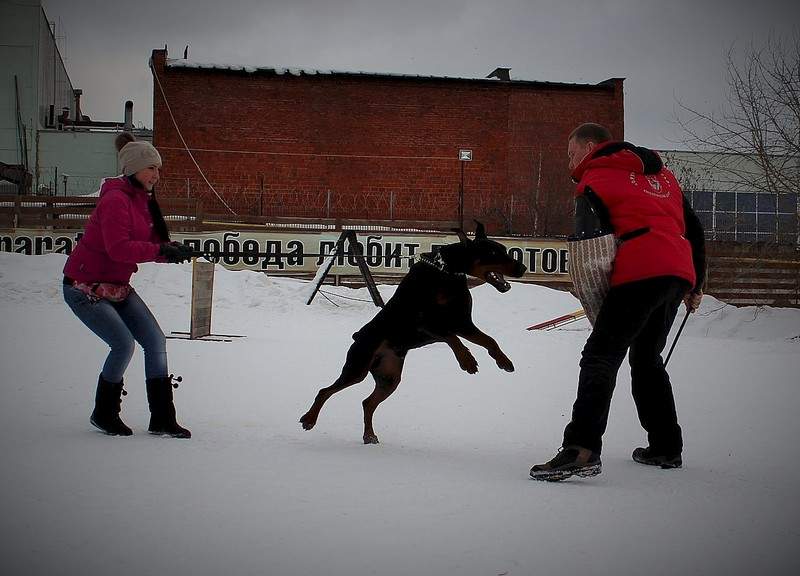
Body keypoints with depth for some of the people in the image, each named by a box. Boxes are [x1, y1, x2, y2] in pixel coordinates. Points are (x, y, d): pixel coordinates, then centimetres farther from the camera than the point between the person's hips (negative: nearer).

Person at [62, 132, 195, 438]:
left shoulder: (143, 200, 9)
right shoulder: (116, 200, -21)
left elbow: (150, 244, 8)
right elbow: (118, 248, -32)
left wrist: (172, 250, -13)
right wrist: (161, 251, -33)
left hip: (118, 286, 9)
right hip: (86, 287, -9)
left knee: (155, 341, 0)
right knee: (124, 344, -17)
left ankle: (162, 418, 5)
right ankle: (104, 414, 5)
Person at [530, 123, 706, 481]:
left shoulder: (596, 177, 5)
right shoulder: (661, 174, 28)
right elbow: (693, 229, 27)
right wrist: (695, 285, 30)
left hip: (639, 274, -8)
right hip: (679, 274, 8)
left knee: (600, 357, -13)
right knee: (647, 358, 22)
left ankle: (582, 449, -29)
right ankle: (666, 448, 23)